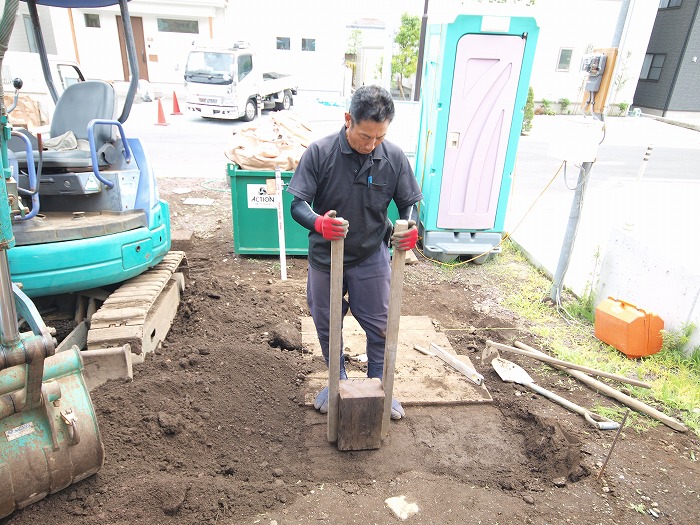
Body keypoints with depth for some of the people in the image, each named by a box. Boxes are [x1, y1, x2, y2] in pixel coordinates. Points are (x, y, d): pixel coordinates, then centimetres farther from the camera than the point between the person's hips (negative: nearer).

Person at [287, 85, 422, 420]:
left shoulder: (394, 157, -11)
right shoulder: (319, 152, -17)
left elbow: (408, 203, -2)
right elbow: (297, 204, -16)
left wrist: (410, 227, -25)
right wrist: (318, 222, -39)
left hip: (371, 258, 1)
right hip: (325, 257, 0)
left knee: (379, 328, 11)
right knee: (327, 325, 16)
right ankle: (338, 382, 42)